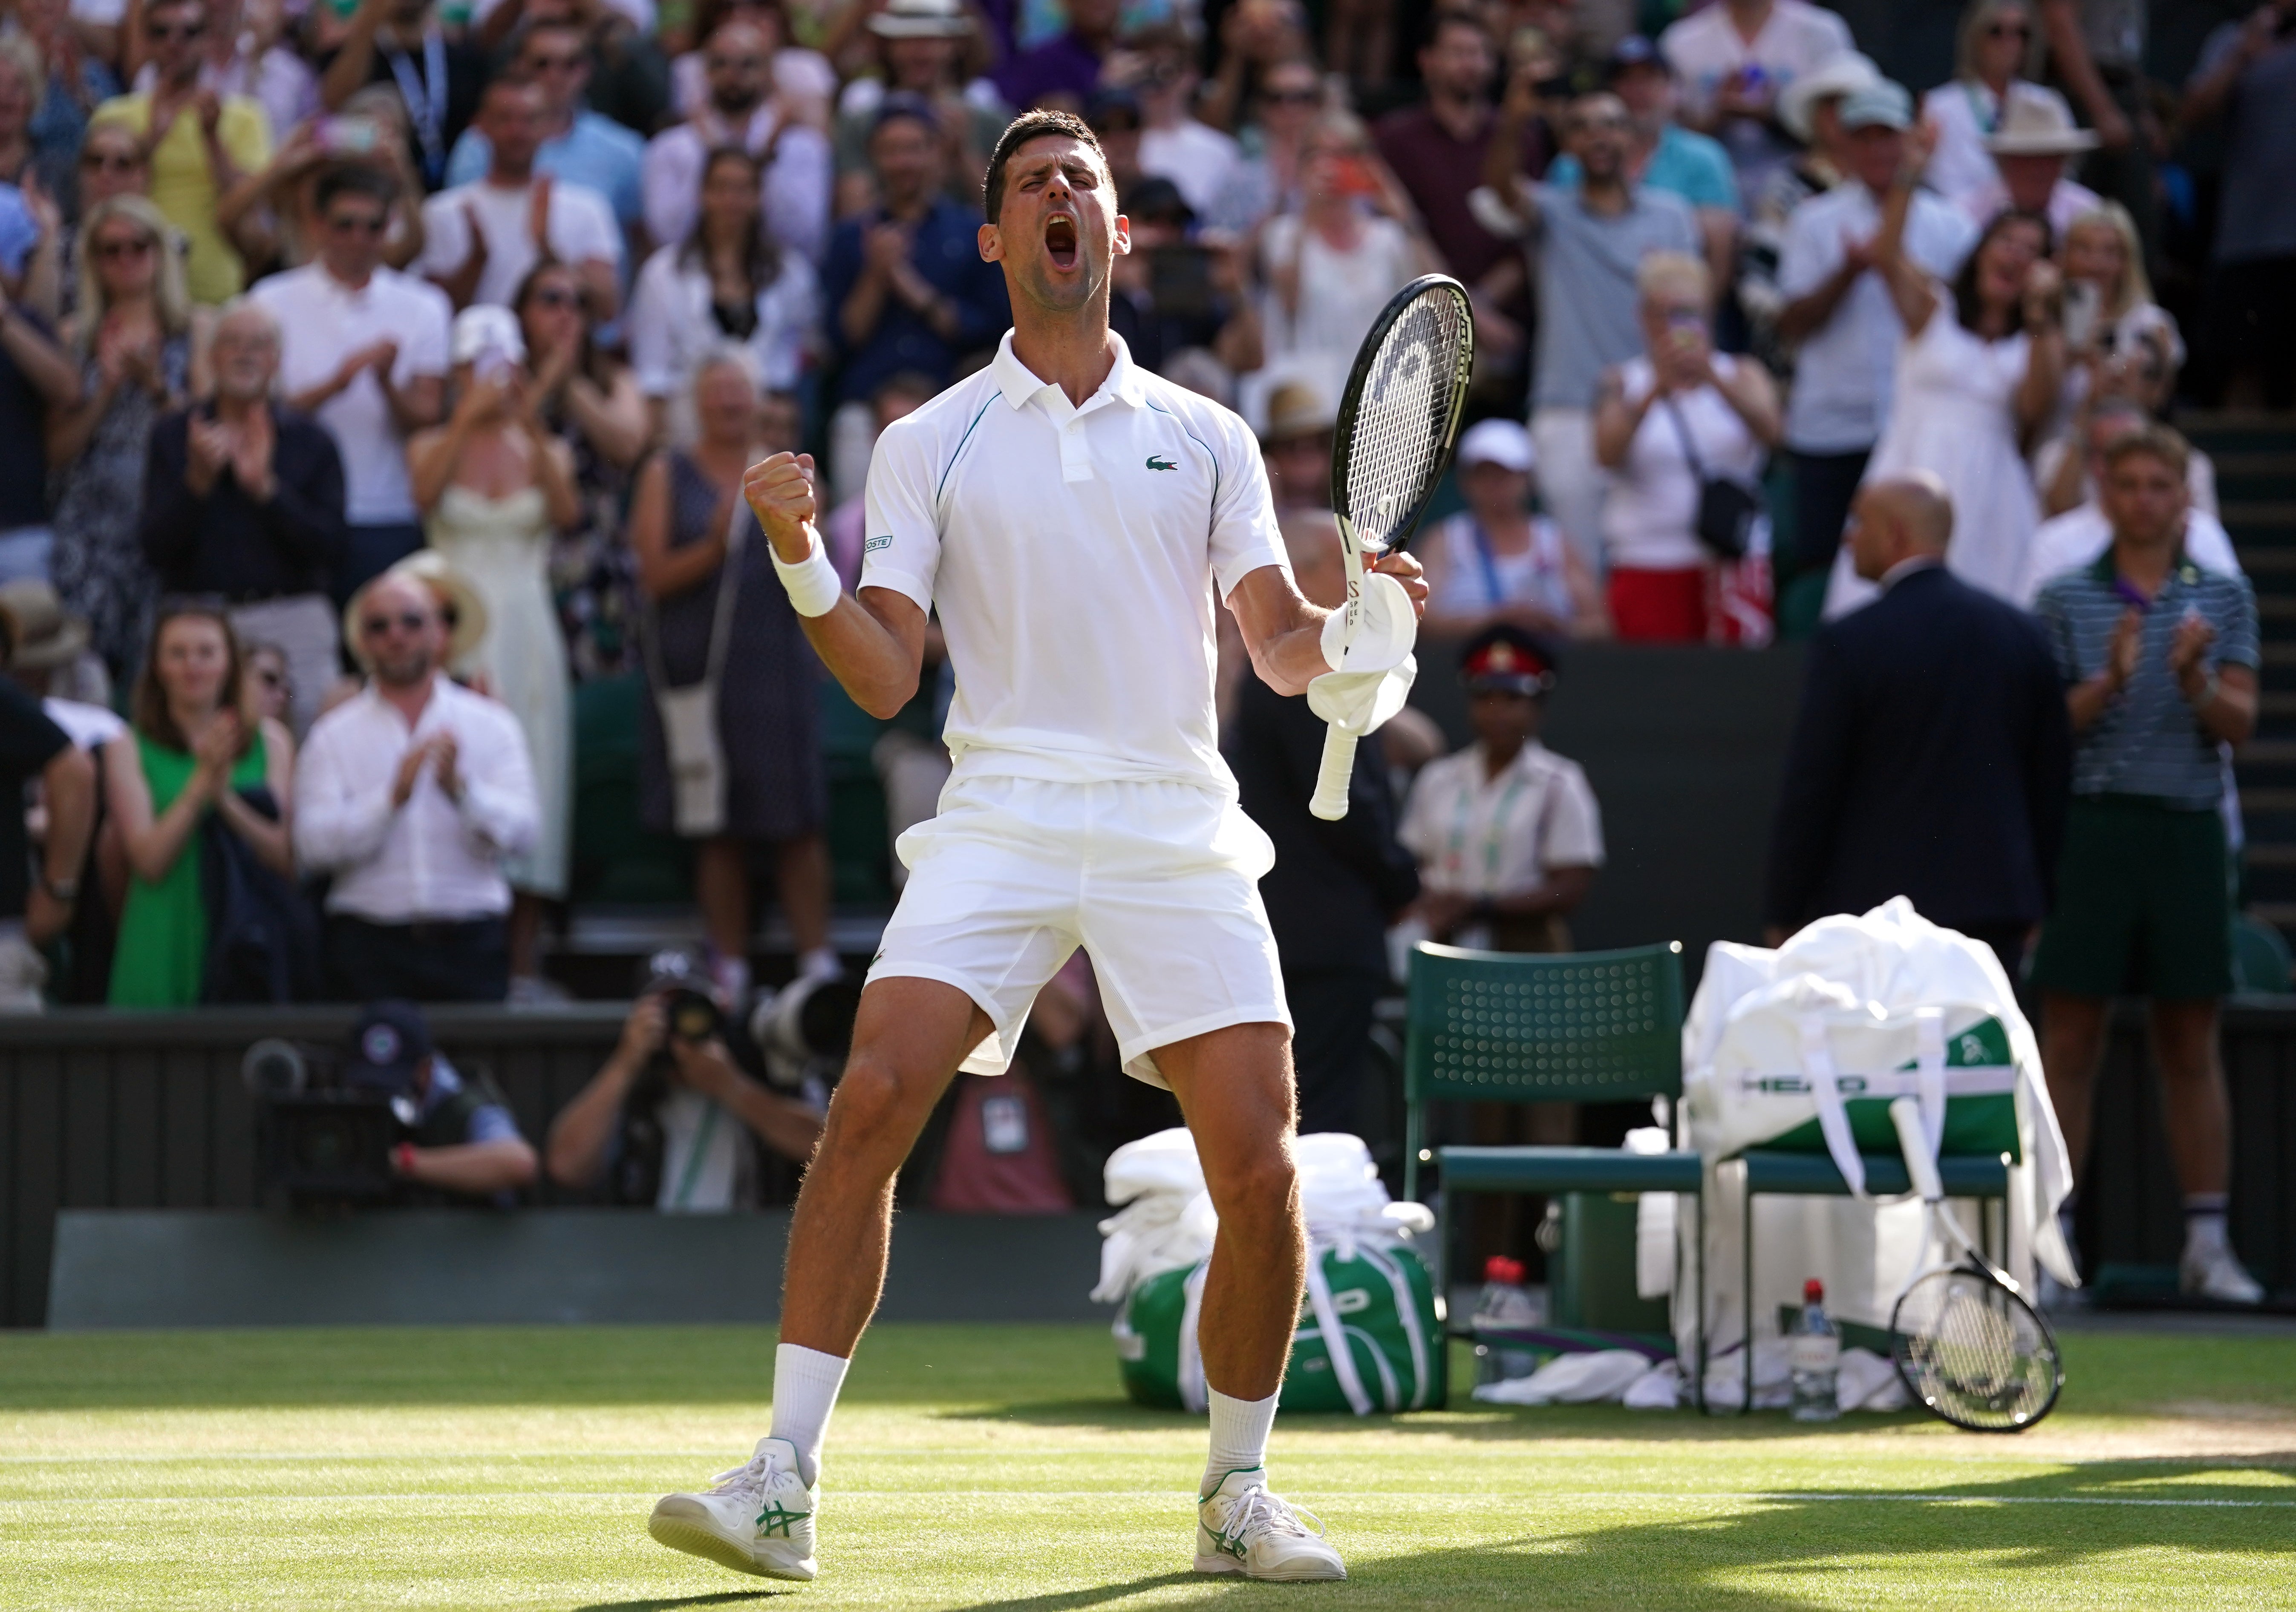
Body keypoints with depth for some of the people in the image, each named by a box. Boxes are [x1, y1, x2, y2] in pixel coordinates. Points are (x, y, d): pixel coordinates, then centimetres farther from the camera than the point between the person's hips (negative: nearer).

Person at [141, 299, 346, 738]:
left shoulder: (311, 441, 7)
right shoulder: (172, 437, 8)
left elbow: (329, 550, -3)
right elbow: (155, 550, 0)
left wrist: (265, 487, -13)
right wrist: (198, 480, -14)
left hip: (292, 627, 0)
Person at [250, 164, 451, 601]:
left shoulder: (422, 308, 9)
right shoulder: (274, 303, 4)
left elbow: (426, 419, 1)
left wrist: (386, 383, -19)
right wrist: (333, 385, -19)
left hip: (389, 522, 1)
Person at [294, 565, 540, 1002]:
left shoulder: (490, 725, 11)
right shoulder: (334, 736, 9)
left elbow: (521, 830, -2)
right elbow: (313, 846, -5)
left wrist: (461, 789, -19)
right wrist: (394, 794, -15)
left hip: (469, 946, 0)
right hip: (370, 945, 0)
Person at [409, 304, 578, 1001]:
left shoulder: (543, 450, 11)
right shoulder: (432, 445, 8)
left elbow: (568, 512, -10)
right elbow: (425, 494, -14)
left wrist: (533, 429, -21)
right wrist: (468, 419, -21)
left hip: (527, 628, 2)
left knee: (530, 781, -2)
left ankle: (523, 964, 1)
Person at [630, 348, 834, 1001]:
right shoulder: (668, 475, 7)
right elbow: (655, 574, -2)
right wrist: (714, 546, -18)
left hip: (775, 662, 1)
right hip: (698, 665, -1)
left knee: (799, 824, -6)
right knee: (717, 831, 2)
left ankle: (818, 964, -4)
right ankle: (730, 971, 6)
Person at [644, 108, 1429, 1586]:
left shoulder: (1207, 439, 14)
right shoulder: (928, 445, 11)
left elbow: (1285, 651, 9)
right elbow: (883, 679, 3)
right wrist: (803, 567, -14)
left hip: (1177, 826, 1)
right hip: (1002, 813, -1)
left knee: (1260, 1168, -8)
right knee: (871, 1104, -19)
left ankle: (1239, 1496, 12)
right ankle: (784, 1483, -16)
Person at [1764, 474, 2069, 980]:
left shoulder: (1848, 644, -9)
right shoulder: (2022, 633, 6)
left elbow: (1809, 791, -8)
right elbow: (2052, 778, 12)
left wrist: (1784, 917, 1)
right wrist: (2033, 908, 20)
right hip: (1997, 906, 5)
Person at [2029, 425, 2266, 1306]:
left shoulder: (2225, 597, 9)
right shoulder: (2067, 599, 5)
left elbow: (2242, 722, 2)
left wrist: (2196, 680, -18)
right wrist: (2109, 684, -16)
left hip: (2187, 831, 2)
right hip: (2091, 828, -1)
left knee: (2192, 1044, 5)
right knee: (2069, 1041, -2)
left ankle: (2207, 1241, 9)